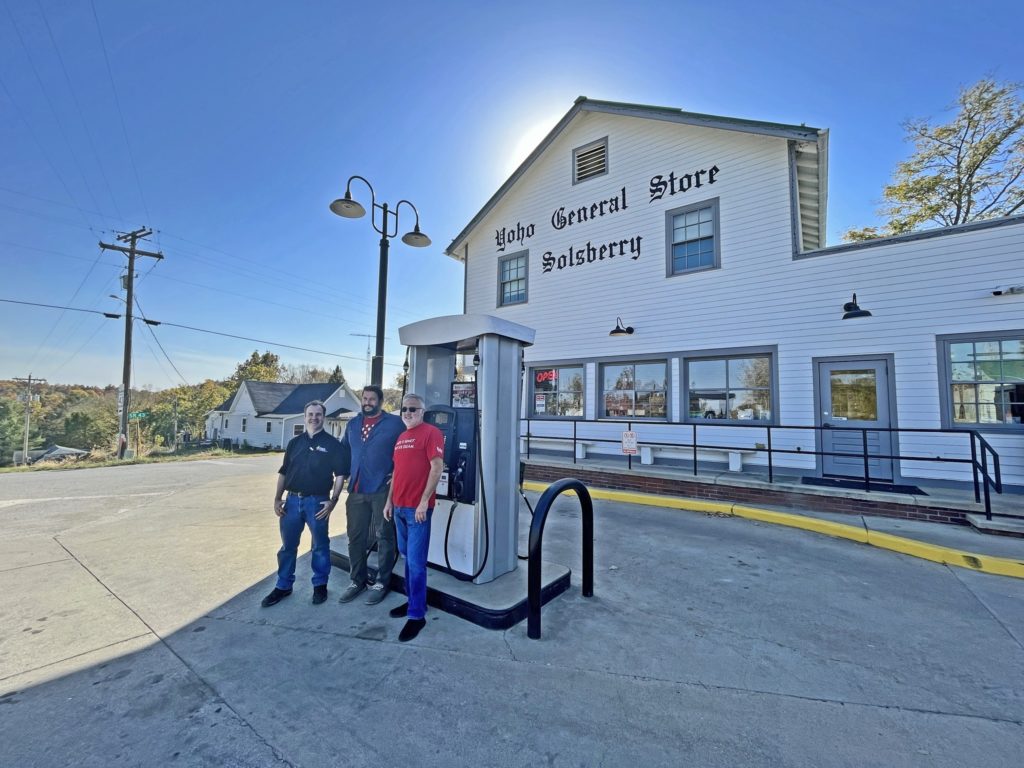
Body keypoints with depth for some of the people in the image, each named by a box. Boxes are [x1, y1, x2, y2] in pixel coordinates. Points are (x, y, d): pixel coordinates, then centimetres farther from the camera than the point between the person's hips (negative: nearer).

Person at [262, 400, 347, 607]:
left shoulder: (332, 444, -4)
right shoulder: (295, 442, 9)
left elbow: (340, 475, -6)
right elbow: (284, 472, 13)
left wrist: (333, 501, -13)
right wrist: (277, 498, 5)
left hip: (317, 501, -4)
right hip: (293, 500, 4)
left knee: (320, 546, 8)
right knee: (287, 546, 13)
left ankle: (320, 585, 23)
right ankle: (283, 586, 29)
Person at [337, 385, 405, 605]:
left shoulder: (394, 423, -4)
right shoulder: (353, 424, 14)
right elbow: (344, 451, 22)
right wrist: (346, 474, 11)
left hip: (382, 489, -5)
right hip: (356, 490, 5)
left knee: (384, 536, 4)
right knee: (355, 537, 12)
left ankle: (381, 582, 18)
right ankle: (357, 580, 28)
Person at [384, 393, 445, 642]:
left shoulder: (431, 433, -10)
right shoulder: (401, 438, 16)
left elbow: (437, 467, -17)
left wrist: (424, 501, -20)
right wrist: (389, 500, 16)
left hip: (417, 507, -8)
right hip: (399, 507, 8)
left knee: (416, 562, -2)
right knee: (407, 557, 18)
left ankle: (417, 615, 11)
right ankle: (413, 601, 33)